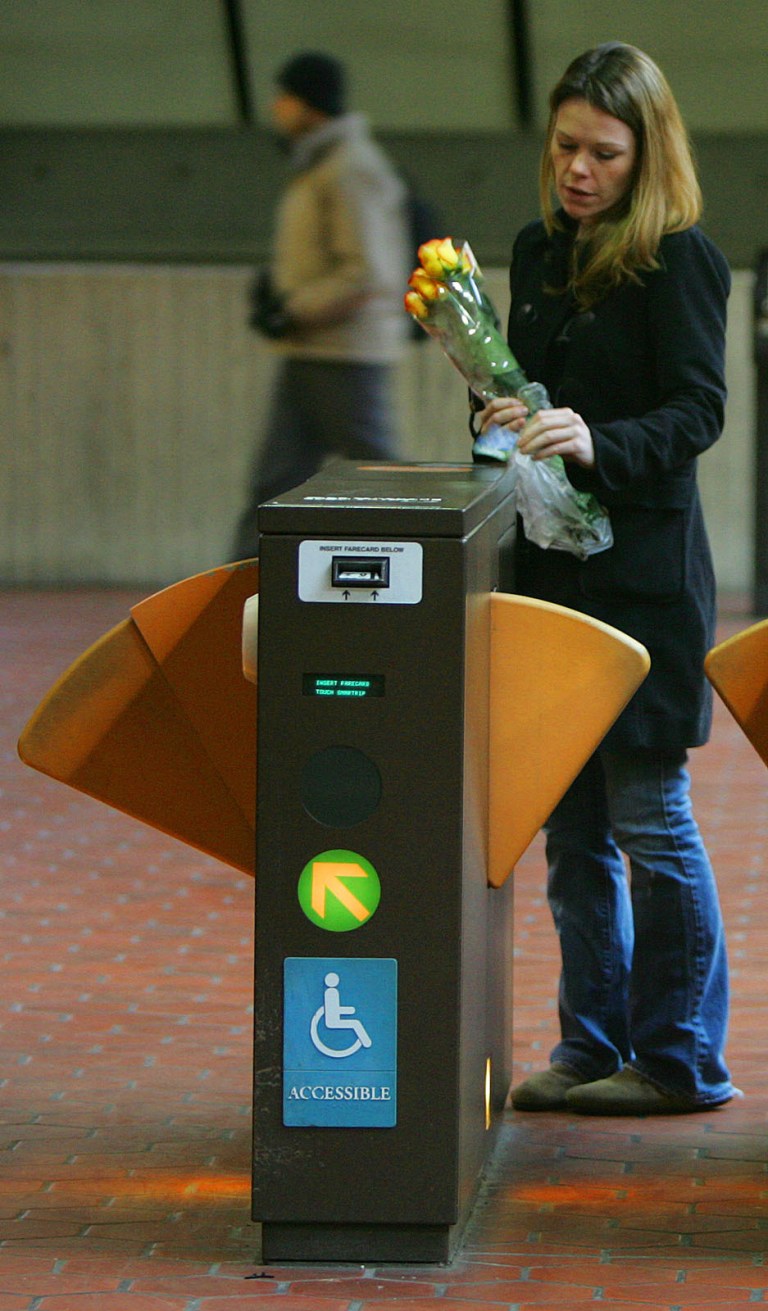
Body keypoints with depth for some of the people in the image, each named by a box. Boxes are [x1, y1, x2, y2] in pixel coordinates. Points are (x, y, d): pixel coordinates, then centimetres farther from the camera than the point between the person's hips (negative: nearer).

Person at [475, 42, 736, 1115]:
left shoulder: (680, 259, -9)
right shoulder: (540, 250, 13)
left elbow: (698, 409, -17)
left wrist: (600, 444, -33)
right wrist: (500, 410, -1)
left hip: (643, 572, -7)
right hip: (554, 566, 7)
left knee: (648, 816, -4)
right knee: (570, 825, 11)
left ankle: (682, 1059, 5)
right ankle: (593, 1044, 19)